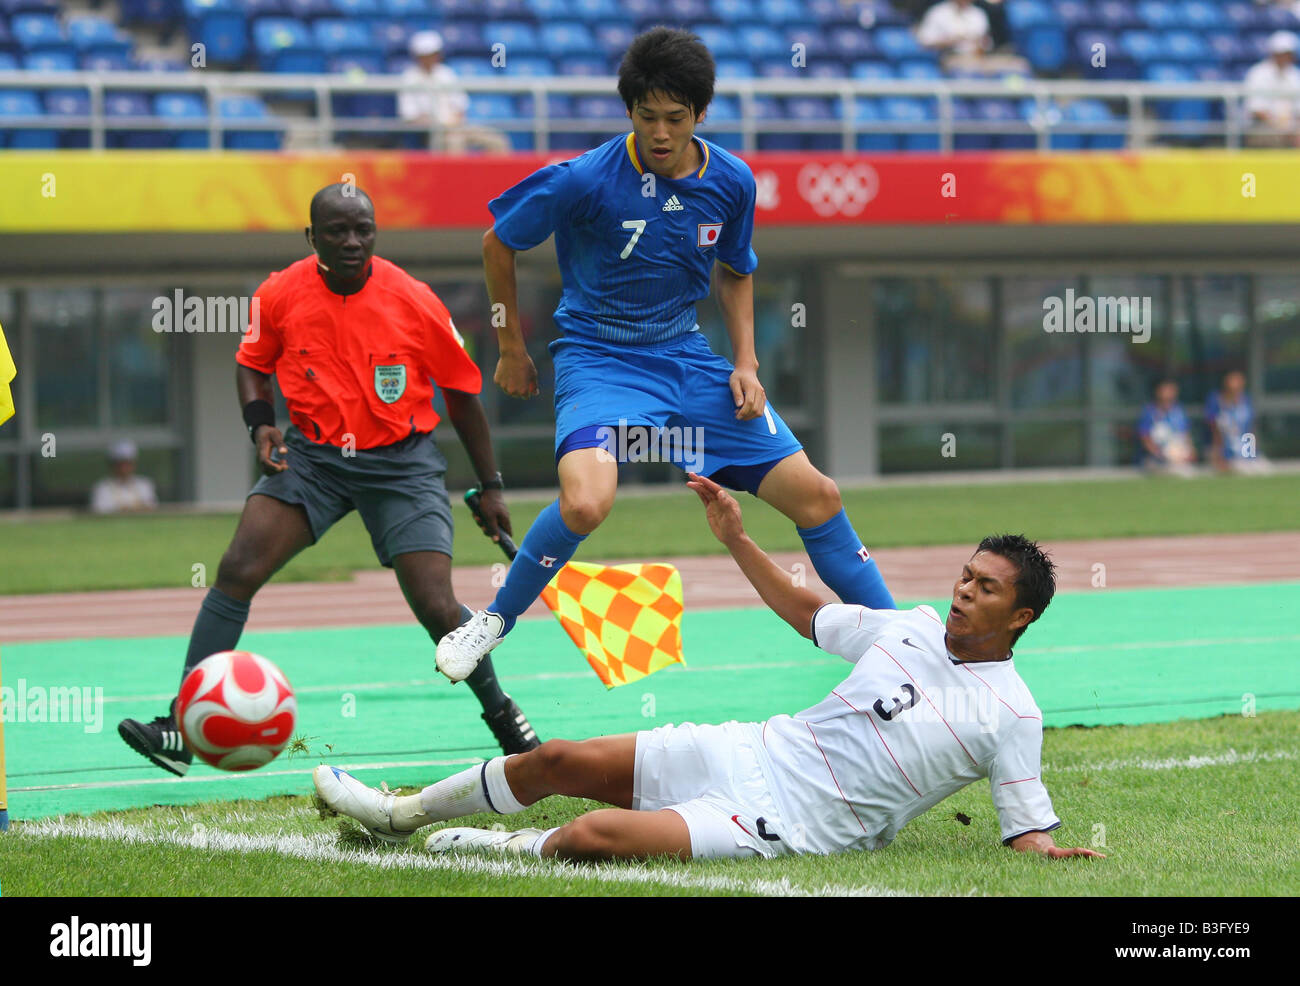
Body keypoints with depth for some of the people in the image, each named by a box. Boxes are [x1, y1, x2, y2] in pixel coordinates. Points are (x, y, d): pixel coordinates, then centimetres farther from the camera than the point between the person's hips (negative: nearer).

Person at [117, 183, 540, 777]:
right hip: (312, 455, 2)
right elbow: (252, 364, 12)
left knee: (436, 608, -12)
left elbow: (461, 391, 0)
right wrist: (260, 424, -9)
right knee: (237, 571, -14)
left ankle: (503, 716, 15)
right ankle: (183, 729, -10)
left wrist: (490, 487, 4)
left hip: (400, 461, -2)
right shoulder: (280, 295, -8)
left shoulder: (414, 302, -12)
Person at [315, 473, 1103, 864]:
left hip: (793, 822, -7)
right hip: (756, 753, 7)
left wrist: (1047, 851, -34)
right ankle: (403, 814, 29)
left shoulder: (1012, 715, -11)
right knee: (561, 761, 7)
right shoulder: (915, 629, 7)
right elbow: (810, 613, 23)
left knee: (596, 836, -27)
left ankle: (513, 851, 4)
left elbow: (1028, 828, -11)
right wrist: (737, 539, 20)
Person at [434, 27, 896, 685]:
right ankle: (495, 619, -7)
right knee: (587, 502, -33)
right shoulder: (584, 181, -18)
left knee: (815, 494, -1)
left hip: (686, 359, 5)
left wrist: (745, 363, 3)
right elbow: (498, 243, -2)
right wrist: (511, 349, 4)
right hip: (598, 359, -5)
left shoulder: (731, 182, -4)